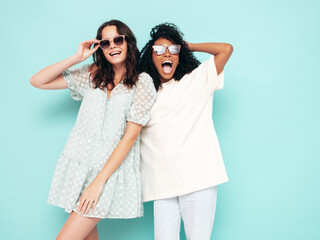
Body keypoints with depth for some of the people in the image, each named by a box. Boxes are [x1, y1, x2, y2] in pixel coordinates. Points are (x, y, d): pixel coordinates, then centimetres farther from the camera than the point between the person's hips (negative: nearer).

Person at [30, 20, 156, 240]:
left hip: (112, 167, -4)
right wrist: (77, 58, -3)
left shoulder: (142, 83, -4)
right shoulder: (92, 75, 8)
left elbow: (130, 136, -10)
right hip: (79, 162, 4)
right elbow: (38, 81, 7)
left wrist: (99, 181, -13)